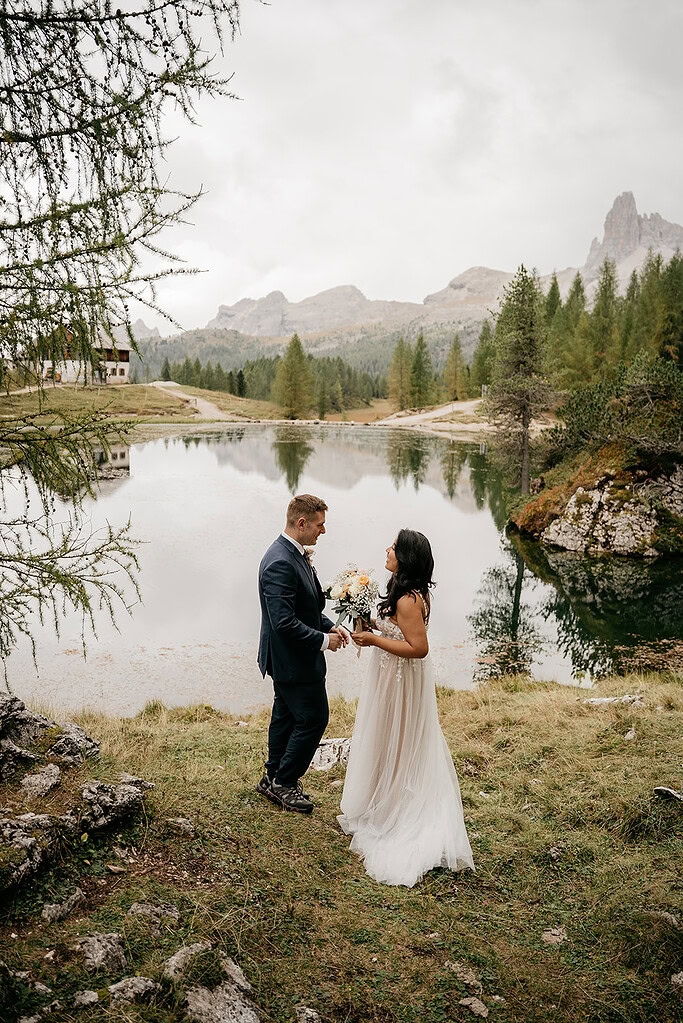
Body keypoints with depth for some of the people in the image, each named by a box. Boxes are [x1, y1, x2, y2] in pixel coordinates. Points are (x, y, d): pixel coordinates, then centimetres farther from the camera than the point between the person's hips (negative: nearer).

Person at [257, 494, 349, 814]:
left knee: (286, 716, 21)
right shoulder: (280, 563, -28)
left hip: (287, 658, 10)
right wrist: (323, 640, -20)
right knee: (313, 718, 2)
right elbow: (284, 622, -30)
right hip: (293, 659, -10)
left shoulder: (294, 554, 6)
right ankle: (284, 782, 18)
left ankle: (274, 779, 36)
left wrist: (329, 625, 4)